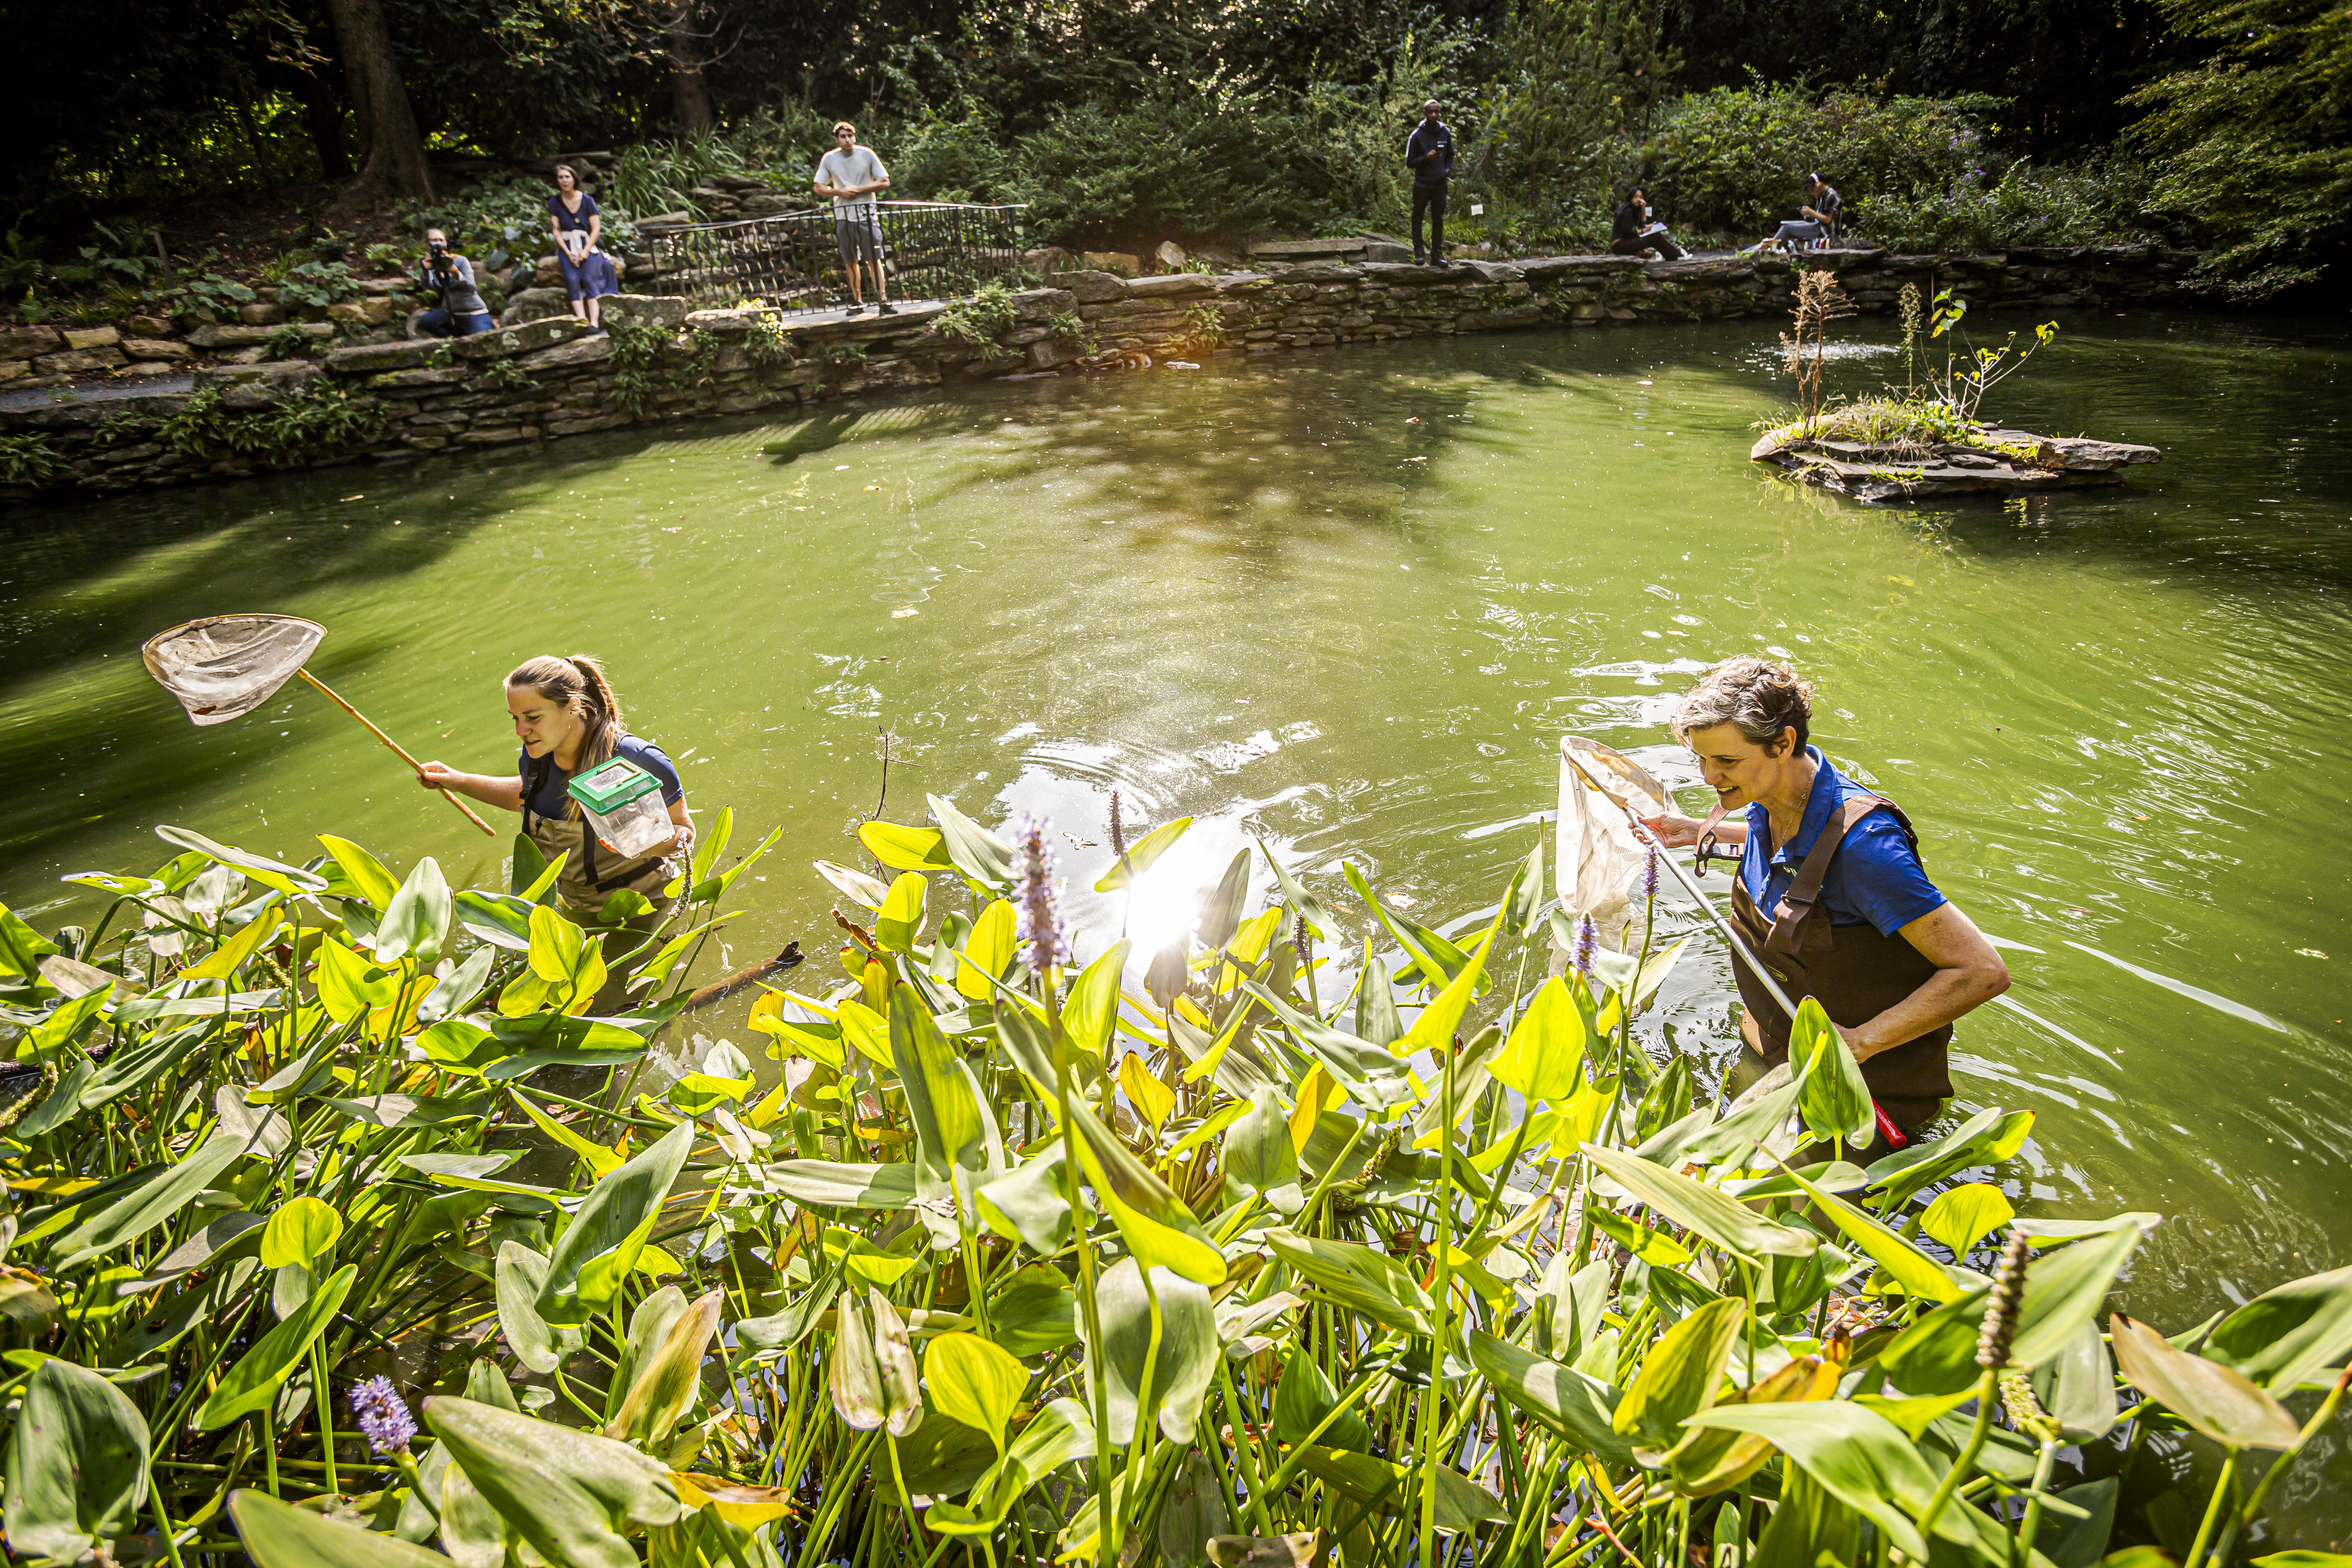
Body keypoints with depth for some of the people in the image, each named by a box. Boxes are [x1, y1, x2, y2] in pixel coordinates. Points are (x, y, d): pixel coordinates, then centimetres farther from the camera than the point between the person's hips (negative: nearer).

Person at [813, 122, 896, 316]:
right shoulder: (829, 159, 5)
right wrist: (841, 192, -9)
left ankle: (883, 300, -10)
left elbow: (885, 182, 0)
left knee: (874, 259, -9)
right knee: (851, 262, 4)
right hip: (843, 216, 2)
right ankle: (857, 302, 12)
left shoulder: (867, 154, 1)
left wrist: (858, 189, -10)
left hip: (866, 214, -2)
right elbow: (819, 188, 9)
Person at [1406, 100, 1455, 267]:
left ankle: (1437, 255, 6)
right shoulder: (1416, 135, -5)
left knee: (1438, 220, 3)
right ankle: (1418, 253, 9)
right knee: (1418, 219, 2)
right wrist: (1427, 158, -20)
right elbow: (1410, 163, -5)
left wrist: (1448, 169, -2)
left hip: (1440, 184, 3)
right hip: (1422, 183, -3)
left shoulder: (1445, 133, 6)